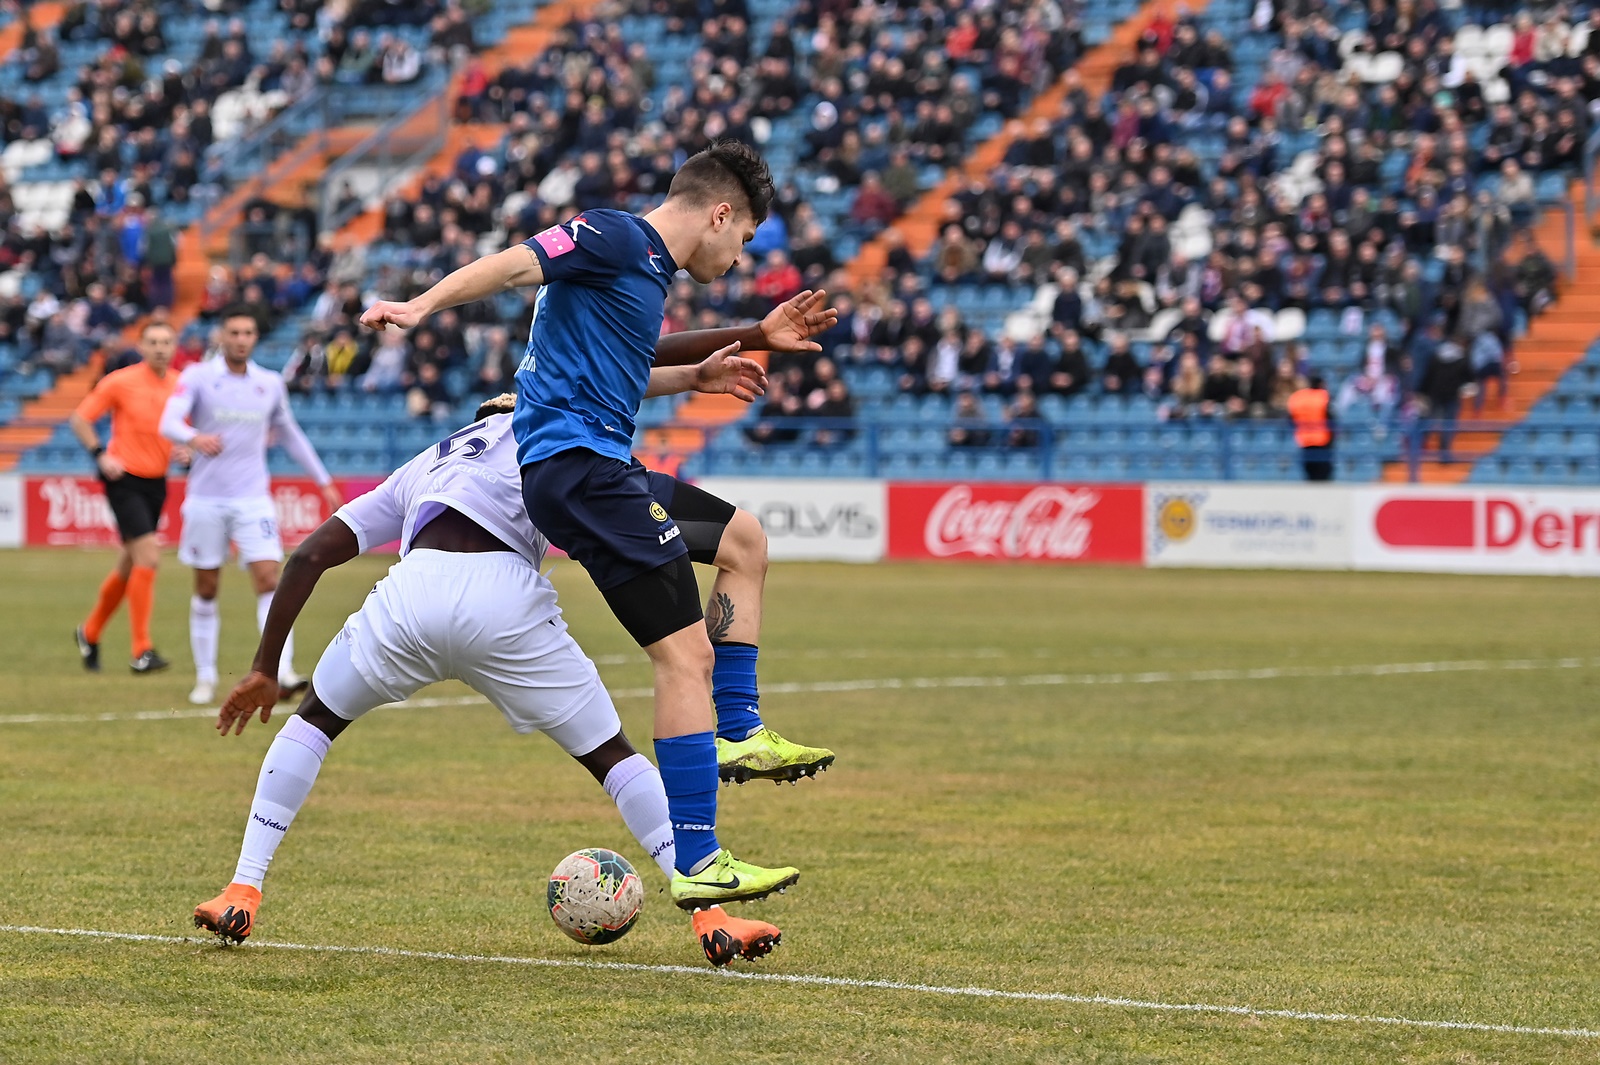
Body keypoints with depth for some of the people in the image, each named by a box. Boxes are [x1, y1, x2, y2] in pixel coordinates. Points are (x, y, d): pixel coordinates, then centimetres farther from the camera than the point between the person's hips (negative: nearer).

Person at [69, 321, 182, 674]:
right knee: (147, 558, -16)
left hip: (156, 482, 6)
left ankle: (90, 632, 35)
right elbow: (79, 419, -2)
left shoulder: (181, 385, 4)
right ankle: (142, 651, -14)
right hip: (125, 479, -6)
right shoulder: (121, 382, -9)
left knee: (129, 565, 14)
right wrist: (101, 455, -12)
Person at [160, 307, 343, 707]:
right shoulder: (198, 377, -4)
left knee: (269, 580, -13)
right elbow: (168, 423, -18)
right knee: (206, 589, 6)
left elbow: (290, 434, 21)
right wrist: (194, 438, -41)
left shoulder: (270, 384, 7)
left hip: (253, 501, 1)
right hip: (206, 499, -1)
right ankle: (205, 677, 17)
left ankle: (282, 672, -21)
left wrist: (323, 480, 23)